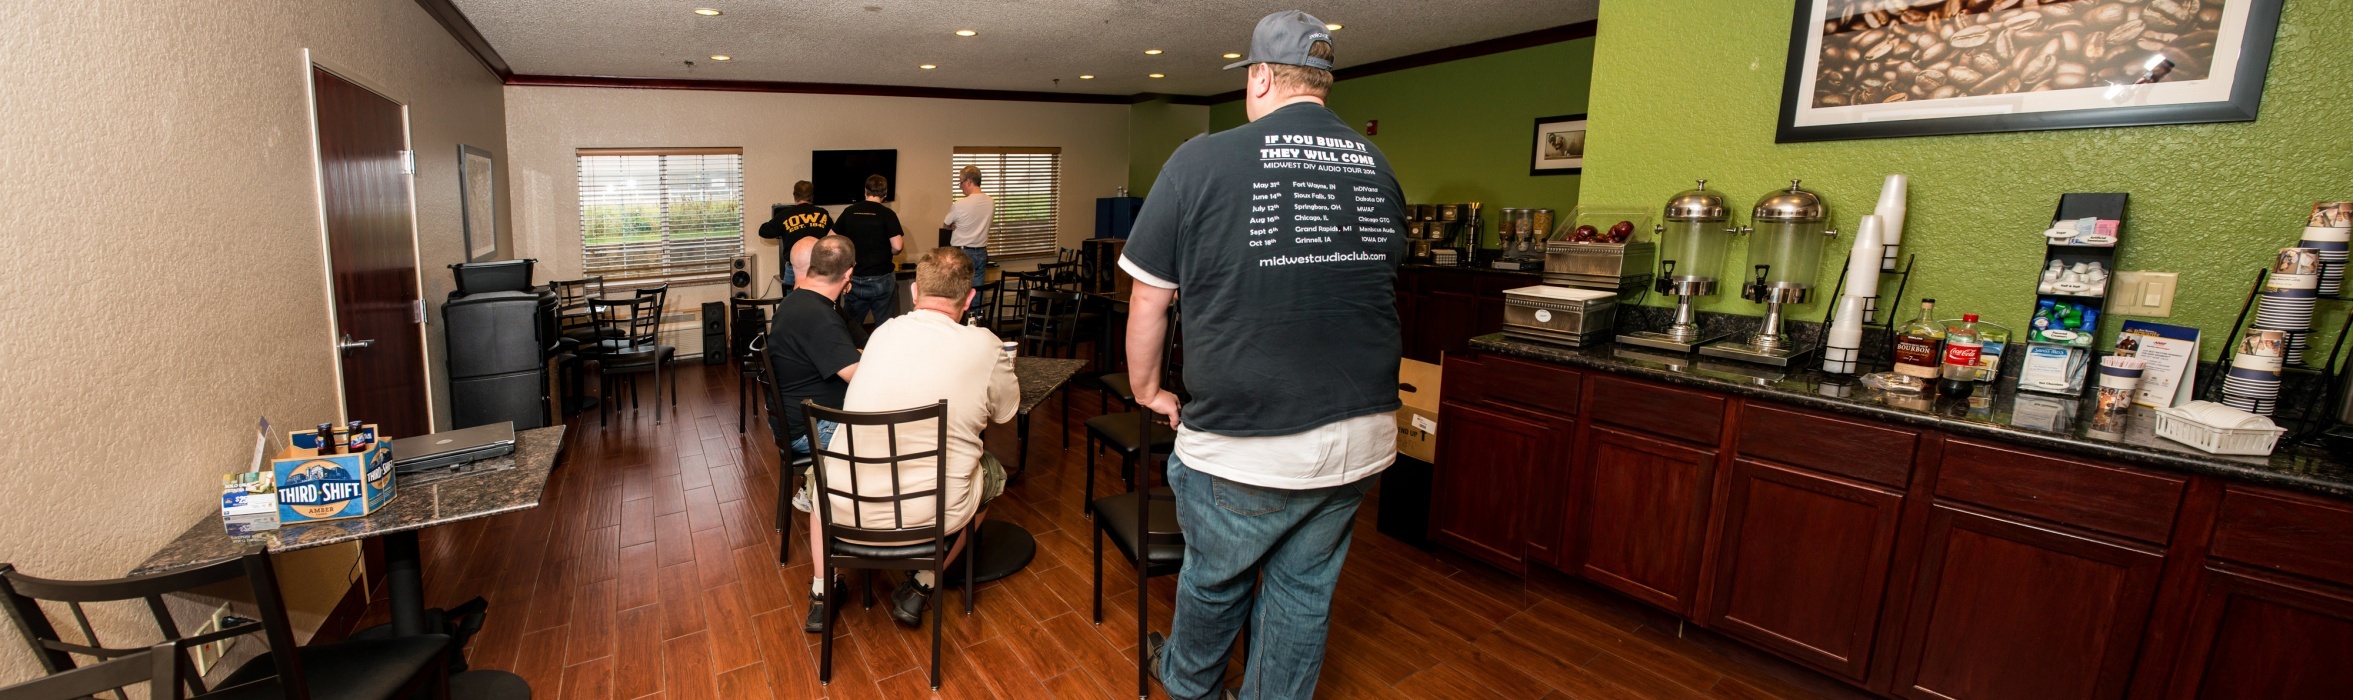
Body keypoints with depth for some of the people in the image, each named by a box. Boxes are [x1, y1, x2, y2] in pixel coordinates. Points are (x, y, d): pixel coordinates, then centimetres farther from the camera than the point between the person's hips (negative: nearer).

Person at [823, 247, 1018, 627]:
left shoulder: (883, 332, 3)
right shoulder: (985, 346, -9)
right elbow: (1005, 412, 10)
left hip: (846, 511, 4)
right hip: (930, 514, -3)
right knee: (993, 472, 28)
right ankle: (921, 586, 22)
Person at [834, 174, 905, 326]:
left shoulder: (849, 211, 3)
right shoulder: (887, 214, -8)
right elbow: (897, 246, -15)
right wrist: (886, 254, 5)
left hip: (854, 278, 4)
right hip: (881, 279, -3)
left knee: (851, 326, 13)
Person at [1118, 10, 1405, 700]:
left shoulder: (1202, 160, -9)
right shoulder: (1379, 168, 7)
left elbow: (1148, 297, -4)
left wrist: (1148, 390, 12)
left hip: (1244, 445, -4)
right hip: (1361, 436, 4)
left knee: (1214, 579, 21)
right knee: (1304, 589, 20)